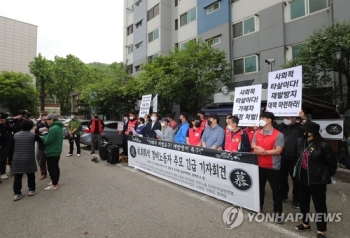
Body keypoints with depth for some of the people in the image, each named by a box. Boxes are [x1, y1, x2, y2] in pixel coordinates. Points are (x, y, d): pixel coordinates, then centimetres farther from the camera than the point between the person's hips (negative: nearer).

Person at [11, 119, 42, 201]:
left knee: (17, 177, 10)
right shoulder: (33, 135, -7)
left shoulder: (16, 135, 1)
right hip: (29, 159, -2)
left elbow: (13, 144, 9)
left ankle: (17, 193, 14)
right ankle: (32, 190, 22)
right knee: (30, 175, 13)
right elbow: (41, 140, 8)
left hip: (17, 159, 3)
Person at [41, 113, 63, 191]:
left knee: (51, 169, 1)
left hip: (52, 152, -10)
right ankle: (56, 182, 33)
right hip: (57, 151, 10)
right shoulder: (58, 127, 8)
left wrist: (43, 137, -4)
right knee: (55, 167, 20)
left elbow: (47, 140, -23)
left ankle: (54, 185, 11)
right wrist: (46, 136, 2)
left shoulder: (53, 128, -25)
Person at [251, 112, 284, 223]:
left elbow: (278, 151, -18)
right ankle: (259, 208, 34)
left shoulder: (278, 135, -14)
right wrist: (258, 148, -13)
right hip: (260, 165, 5)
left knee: (275, 190, 8)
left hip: (273, 167, -5)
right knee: (259, 187, 17)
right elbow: (253, 145, 8)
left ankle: (278, 212, 24)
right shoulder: (257, 133, 4)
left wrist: (263, 151, -19)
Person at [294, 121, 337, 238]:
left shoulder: (323, 145, -16)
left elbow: (331, 162, -5)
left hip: (317, 180, -6)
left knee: (320, 205, 8)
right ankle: (306, 223, 38)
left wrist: (327, 175, 5)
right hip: (302, 178, 6)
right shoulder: (300, 142, 1)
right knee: (303, 202, 19)